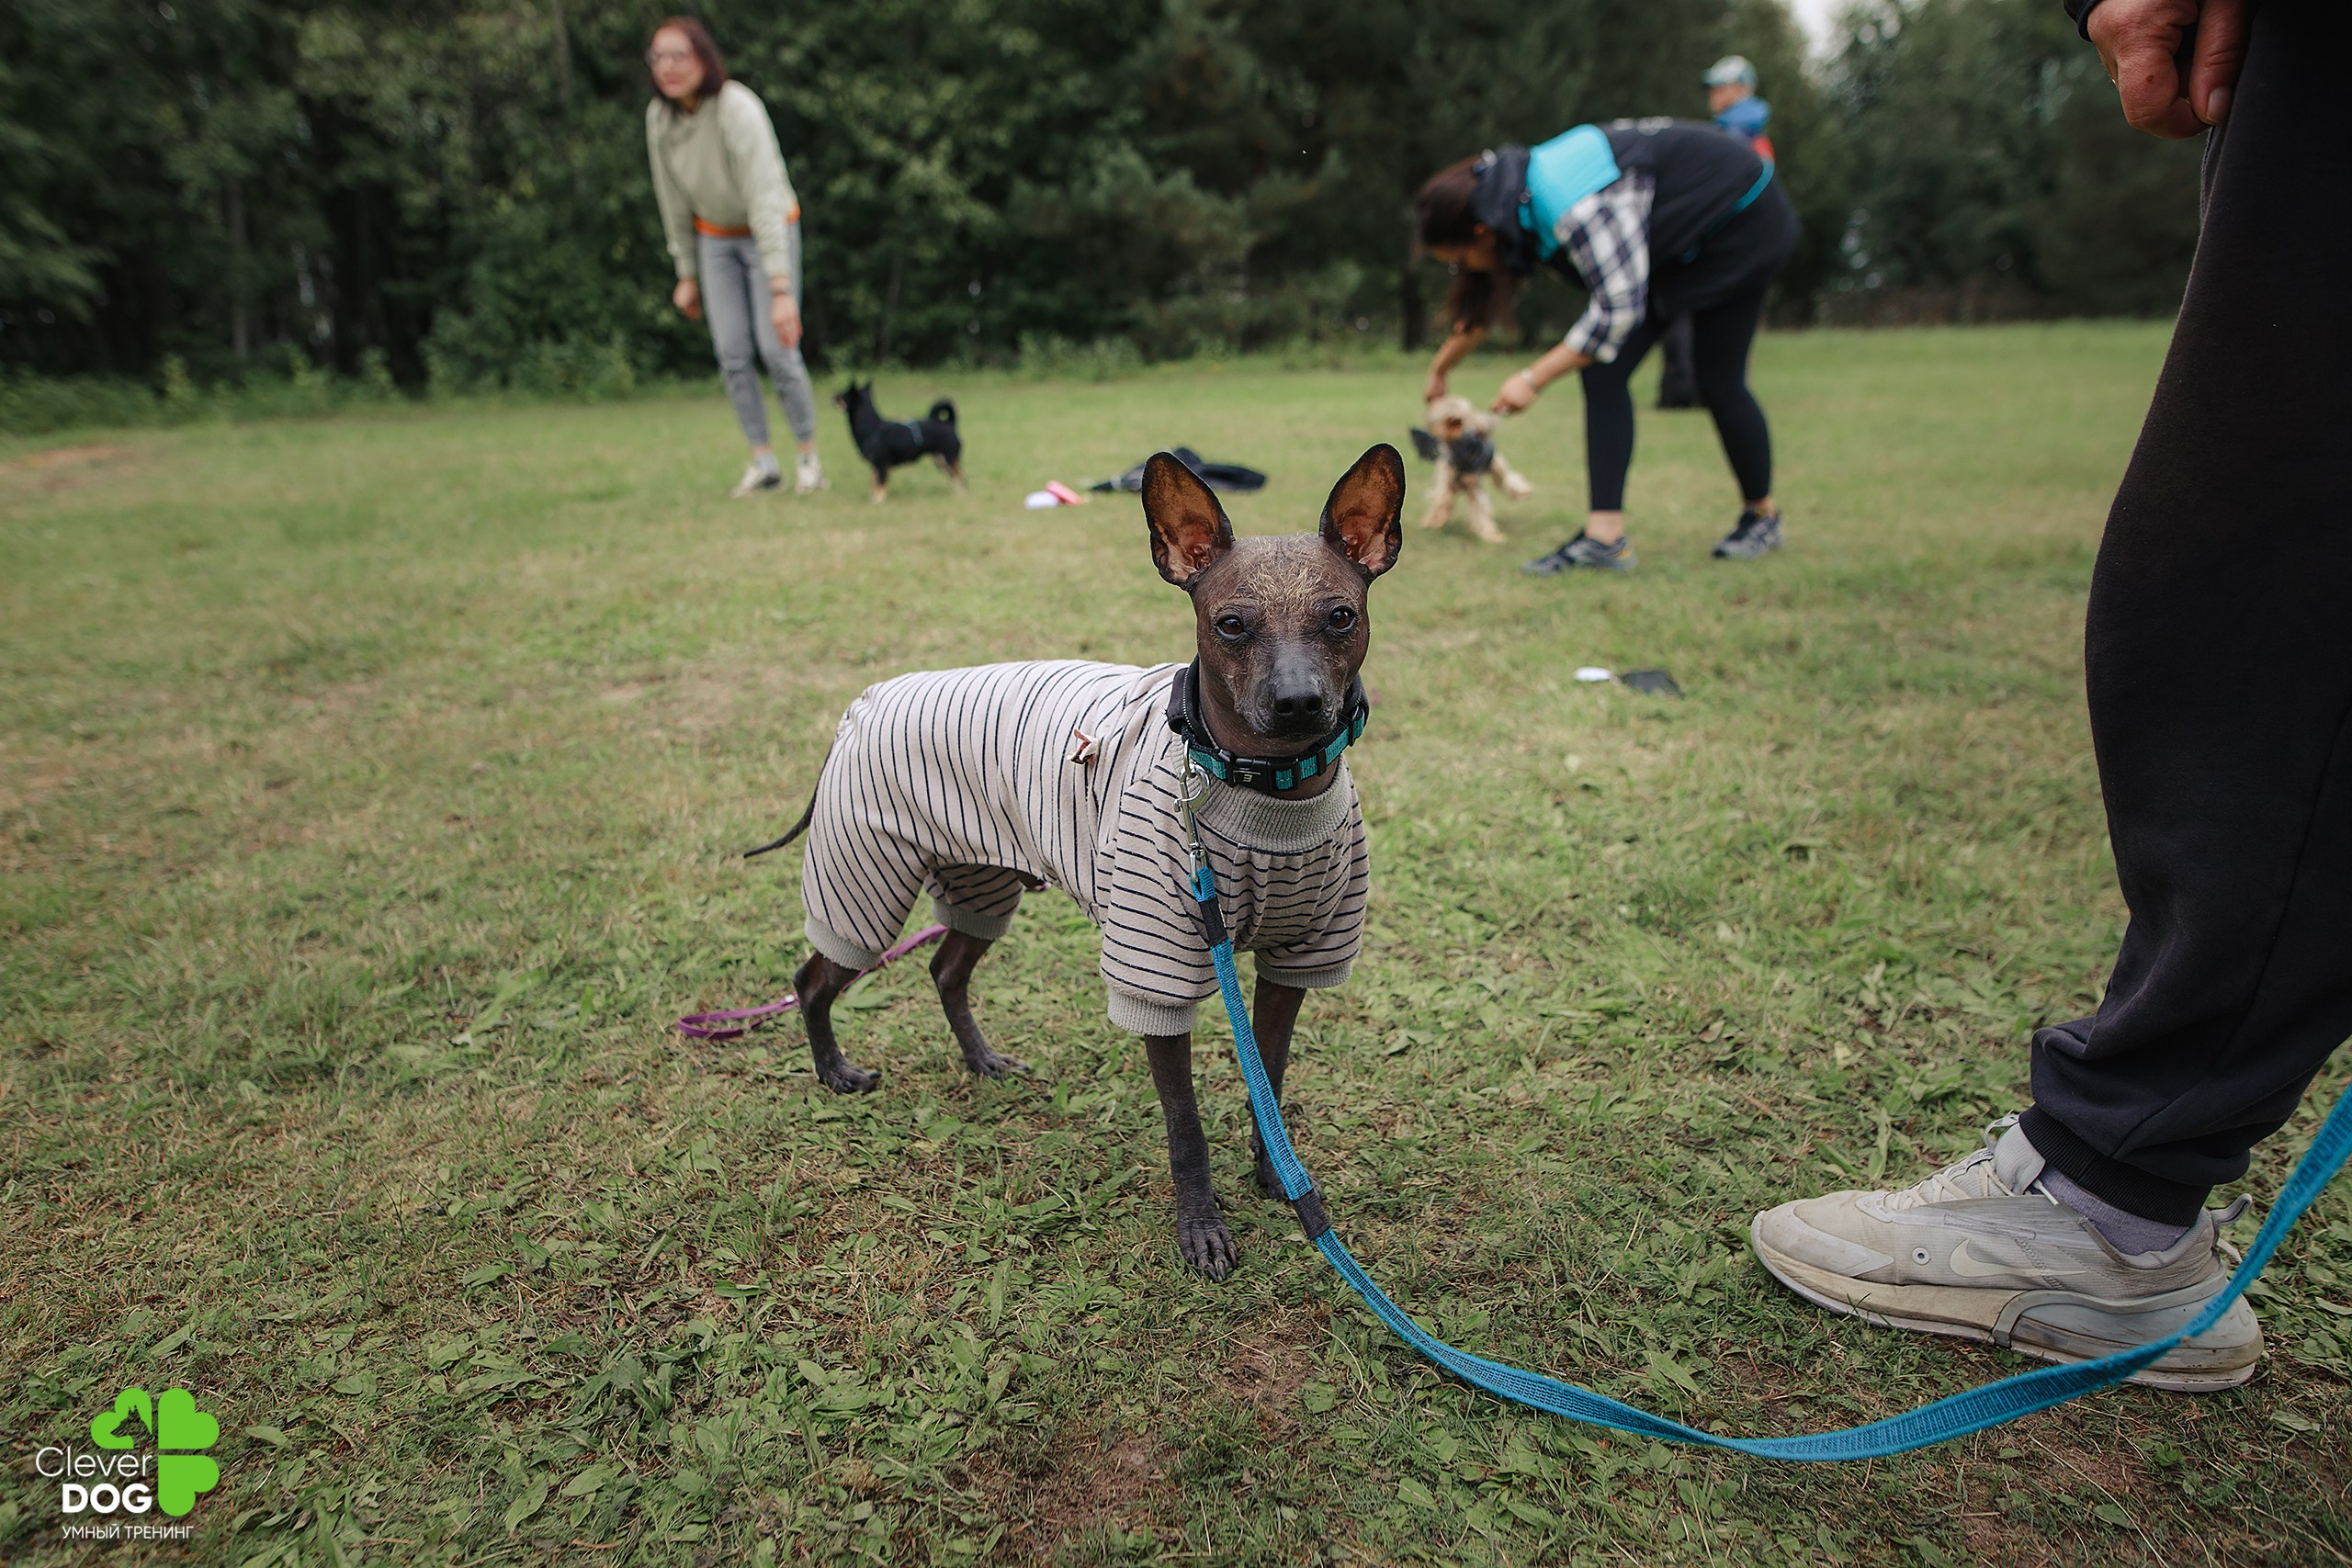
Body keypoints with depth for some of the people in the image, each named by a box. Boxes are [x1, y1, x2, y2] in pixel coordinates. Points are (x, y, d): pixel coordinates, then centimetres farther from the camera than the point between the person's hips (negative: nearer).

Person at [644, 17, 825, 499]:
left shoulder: (738, 109, -27)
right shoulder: (659, 117, -10)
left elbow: (765, 201, -33)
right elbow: (673, 201, 1)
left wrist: (782, 290, -38)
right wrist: (687, 275, 6)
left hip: (769, 232, -5)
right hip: (715, 239, 5)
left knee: (776, 349, -12)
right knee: (732, 354, -3)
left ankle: (810, 456, 4)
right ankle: (763, 460, 6)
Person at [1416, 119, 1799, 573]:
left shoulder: (1578, 211, -38)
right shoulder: (1511, 191, -8)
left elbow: (1619, 308, -33)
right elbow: (1483, 299, 7)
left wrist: (1534, 378, -28)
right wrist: (1439, 370, 18)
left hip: (1741, 221, -8)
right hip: (1679, 235, 8)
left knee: (1719, 381, -4)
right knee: (1603, 372, -7)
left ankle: (1763, 514, 21)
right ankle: (1605, 535, -11)